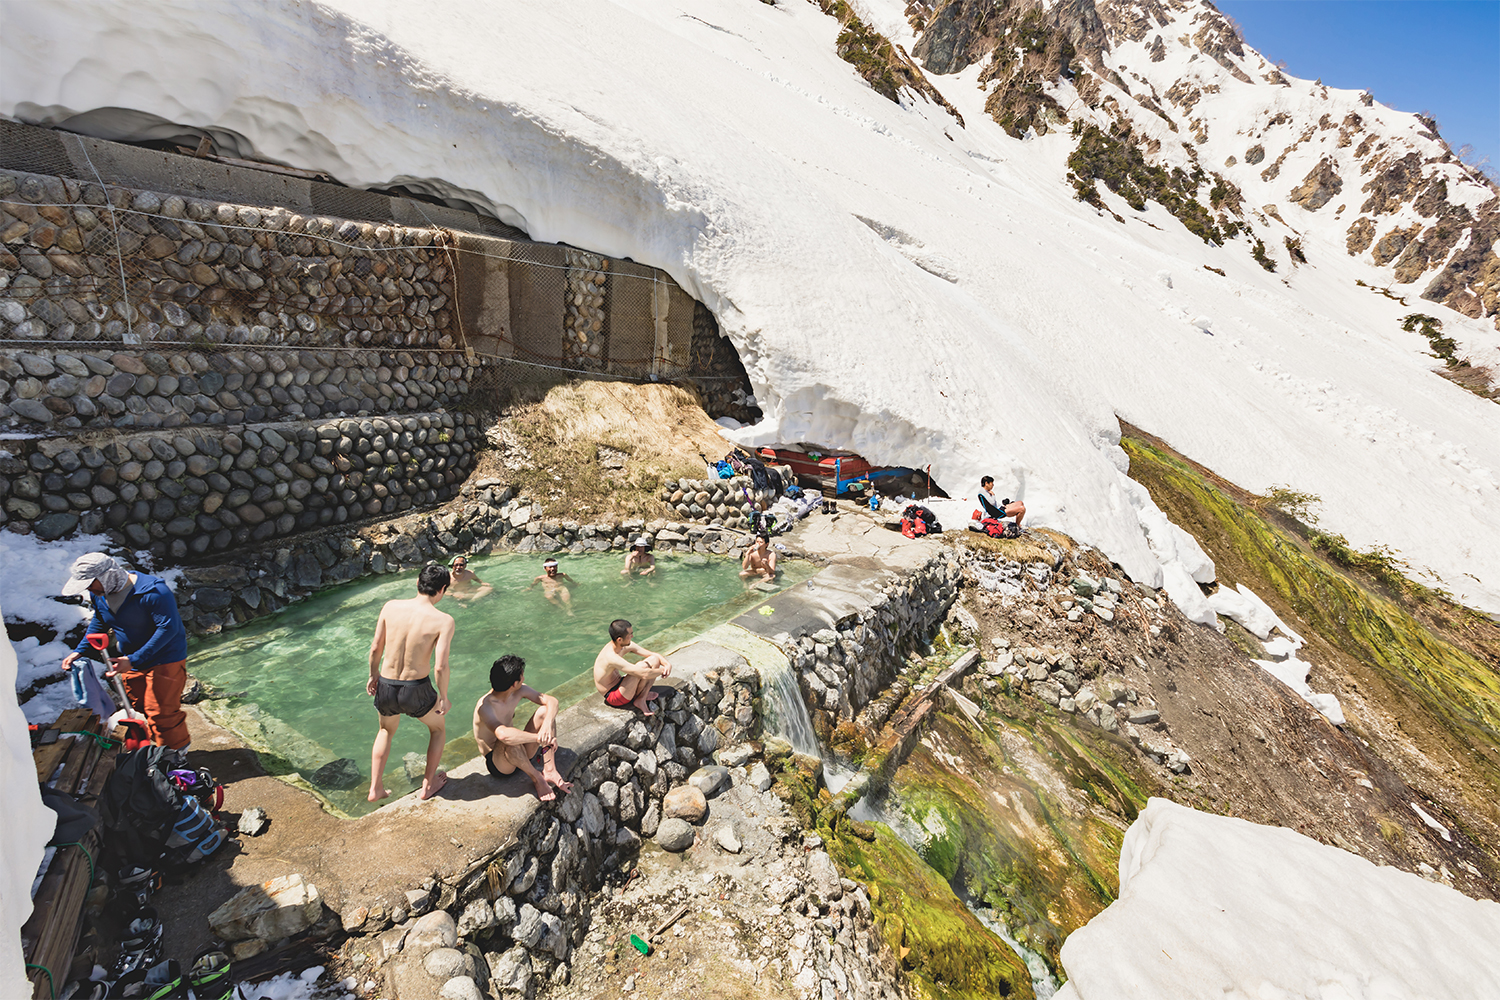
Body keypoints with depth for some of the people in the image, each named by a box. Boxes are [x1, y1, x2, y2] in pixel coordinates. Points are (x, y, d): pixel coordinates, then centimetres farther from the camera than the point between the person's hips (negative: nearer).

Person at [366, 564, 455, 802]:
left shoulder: (391, 607, -7)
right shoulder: (443, 621, -18)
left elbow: (376, 648, 2)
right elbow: (440, 667, -19)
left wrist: (373, 675, 20)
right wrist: (444, 697, -3)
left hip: (385, 687, 4)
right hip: (416, 692, -4)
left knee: (386, 731, 36)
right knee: (438, 727, 28)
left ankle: (375, 789, 40)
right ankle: (428, 785, 38)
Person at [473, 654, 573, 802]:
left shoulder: (518, 691, -7)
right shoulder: (485, 706, -28)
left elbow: (551, 701, -7)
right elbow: (503, 734, -46)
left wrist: (547, 724, -28)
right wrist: (539, 738, -38)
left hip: (519, 754, 7)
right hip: (496, 762, -7)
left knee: (544, 710, -12)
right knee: (510, 742, -40)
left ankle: (549, 770, -17)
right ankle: (536, 777, -15)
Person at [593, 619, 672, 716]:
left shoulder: (626, 646, -5)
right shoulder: (611, 656, -33)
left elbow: (655, 655, 2)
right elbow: (644, 674, -39)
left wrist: (667, 664, -18)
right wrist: (662, 670, -21)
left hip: (620, 684, 9)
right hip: (613, 697, -9)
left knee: (654, 660, -3)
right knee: (642, 666, -30)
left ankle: (641, 700, -7)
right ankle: (639, 697, -3)